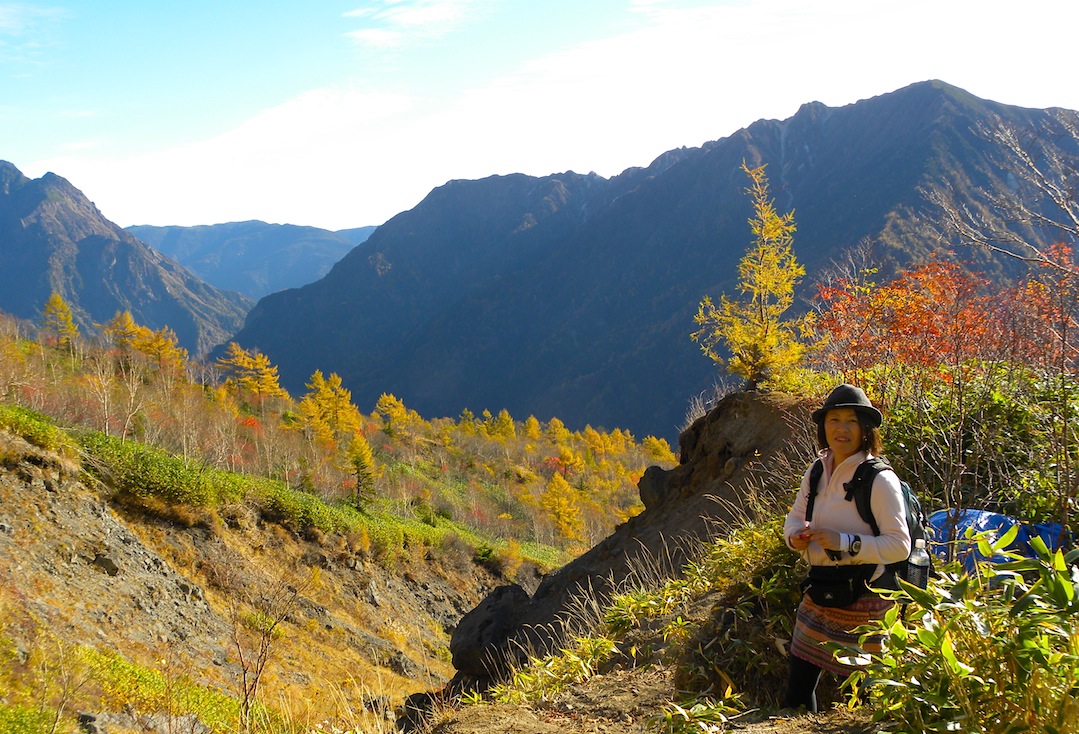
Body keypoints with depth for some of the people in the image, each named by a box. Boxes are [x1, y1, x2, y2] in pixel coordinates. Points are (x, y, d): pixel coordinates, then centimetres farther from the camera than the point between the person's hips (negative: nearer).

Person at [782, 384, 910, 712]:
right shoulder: (817, 472, 7)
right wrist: (795, 537, -6)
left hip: (861, 599, -6)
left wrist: (844, 543, -26)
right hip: (819, 595, 7)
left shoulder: (879, 479, -14)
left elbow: (899, 544, -18)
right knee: (798, 688, 14)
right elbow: (794, 518, 17)